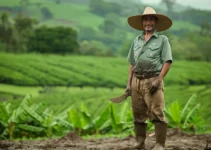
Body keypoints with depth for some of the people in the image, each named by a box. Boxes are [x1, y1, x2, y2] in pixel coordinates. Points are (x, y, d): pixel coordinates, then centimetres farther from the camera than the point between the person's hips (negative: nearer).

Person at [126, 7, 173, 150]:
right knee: (138, 114, 7)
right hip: (137, 80, 5)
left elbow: (167, 61, -4)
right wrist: (129, 83, 12)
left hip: (153, 80, -5)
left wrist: (159, 80, -14)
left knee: (157, 113, -12)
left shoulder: (162, 39, 4)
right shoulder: (136, 40, 18)